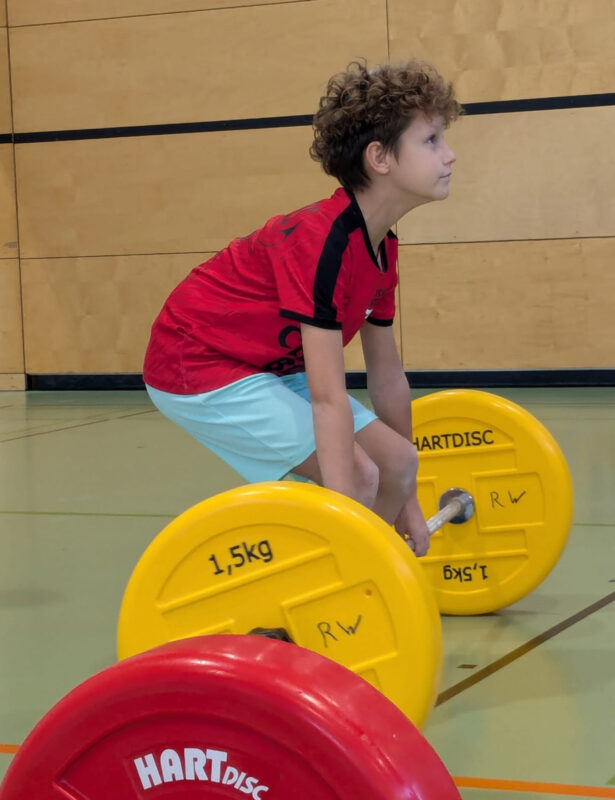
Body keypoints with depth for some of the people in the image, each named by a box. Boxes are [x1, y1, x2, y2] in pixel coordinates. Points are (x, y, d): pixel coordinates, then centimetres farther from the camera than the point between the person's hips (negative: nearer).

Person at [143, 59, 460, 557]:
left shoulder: (381, 248, 0)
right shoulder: (323, 242, -29)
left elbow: (387, 374, 9)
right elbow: (329, 400, -33)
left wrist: (408, 500, 14)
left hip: (273, 367, 10)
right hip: (200, 365, -10)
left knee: (397, 460, 6)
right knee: (356, 472, -20)